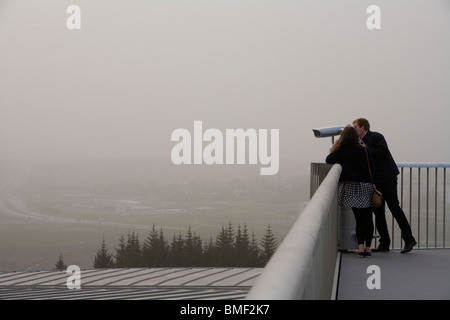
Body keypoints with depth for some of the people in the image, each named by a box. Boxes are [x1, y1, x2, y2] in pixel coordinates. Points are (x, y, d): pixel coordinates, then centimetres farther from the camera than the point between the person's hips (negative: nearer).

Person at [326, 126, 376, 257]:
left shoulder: (341, 151, -5)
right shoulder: (365, 150, -4)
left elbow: (328, 160, -8)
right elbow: (372, 169, -4)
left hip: (350, 187, 0)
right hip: (366, 186, 0)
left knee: (359, 219, 7)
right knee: (367, 218, 8)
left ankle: (360, 247, -6)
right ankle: (367, 247, 3)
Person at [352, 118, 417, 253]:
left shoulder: (376, 137, -6)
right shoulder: (361, 143, 17)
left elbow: (383, 152, -20)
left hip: (387, 178, -8)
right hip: (375, 182, 8)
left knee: (394, 207, -11)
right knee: (378, 212, 4)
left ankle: (409, 239, -6)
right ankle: (384, 243, 9)